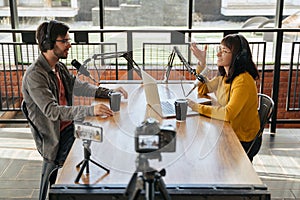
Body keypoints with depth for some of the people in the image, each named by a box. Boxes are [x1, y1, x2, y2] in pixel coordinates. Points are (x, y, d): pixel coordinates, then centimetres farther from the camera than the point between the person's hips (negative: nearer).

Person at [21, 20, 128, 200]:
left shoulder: (60, 67, 10)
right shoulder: (35, 76, -21)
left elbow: (80, 86, 15)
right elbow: (52, 111, -30)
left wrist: (109, 92, 0)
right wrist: (90, 110, -40)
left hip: (68, 127, 9)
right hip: (53, 137, -9)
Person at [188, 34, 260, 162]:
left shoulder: (243, 81, -24)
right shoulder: (224, 77, 5)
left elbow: (228, 113, -32)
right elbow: (202, 89, 19)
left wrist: (198, 108, -27)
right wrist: (201, 62, 8)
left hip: (243, 141, -8)